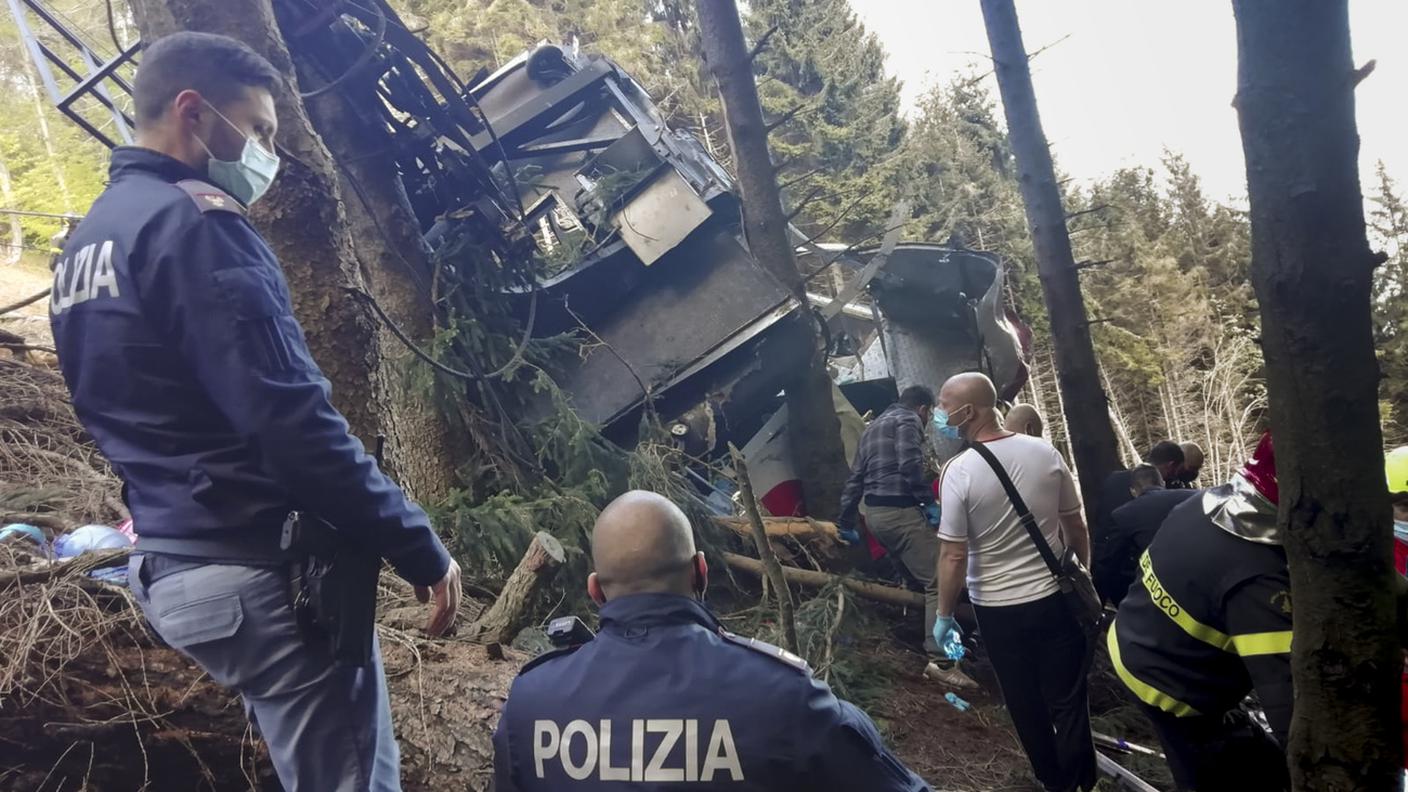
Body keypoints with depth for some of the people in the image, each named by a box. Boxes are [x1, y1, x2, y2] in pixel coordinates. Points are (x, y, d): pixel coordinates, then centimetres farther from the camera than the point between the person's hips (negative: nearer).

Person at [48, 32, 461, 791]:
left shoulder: (87, 242, 16)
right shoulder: (191, 223, -15)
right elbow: (291, 423, -23)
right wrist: (420, 549, -16)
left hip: (174, 565, 10)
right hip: (258, 569, -10)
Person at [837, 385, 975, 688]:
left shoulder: (874, 427, 23)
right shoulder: (908, 420, -3)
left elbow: (855, 477, 23)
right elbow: (909, 466, -20)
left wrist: (847, 521, 26)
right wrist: (929, 501, -15)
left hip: (874, 513, 10)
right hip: (900, 511, -9)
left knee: (917, 576, 21)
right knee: (938, 582, -10)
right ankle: (940, 661, -15)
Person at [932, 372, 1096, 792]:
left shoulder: (959, 470, -19)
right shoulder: (1045, 452, -8)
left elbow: (954, 557, -17)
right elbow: (1076, 526, 3)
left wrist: (944, 615, -5)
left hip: (999, 610, -2)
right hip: (1056, 597, 3)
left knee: (1027, 706, 18)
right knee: (1068, 700, 15)